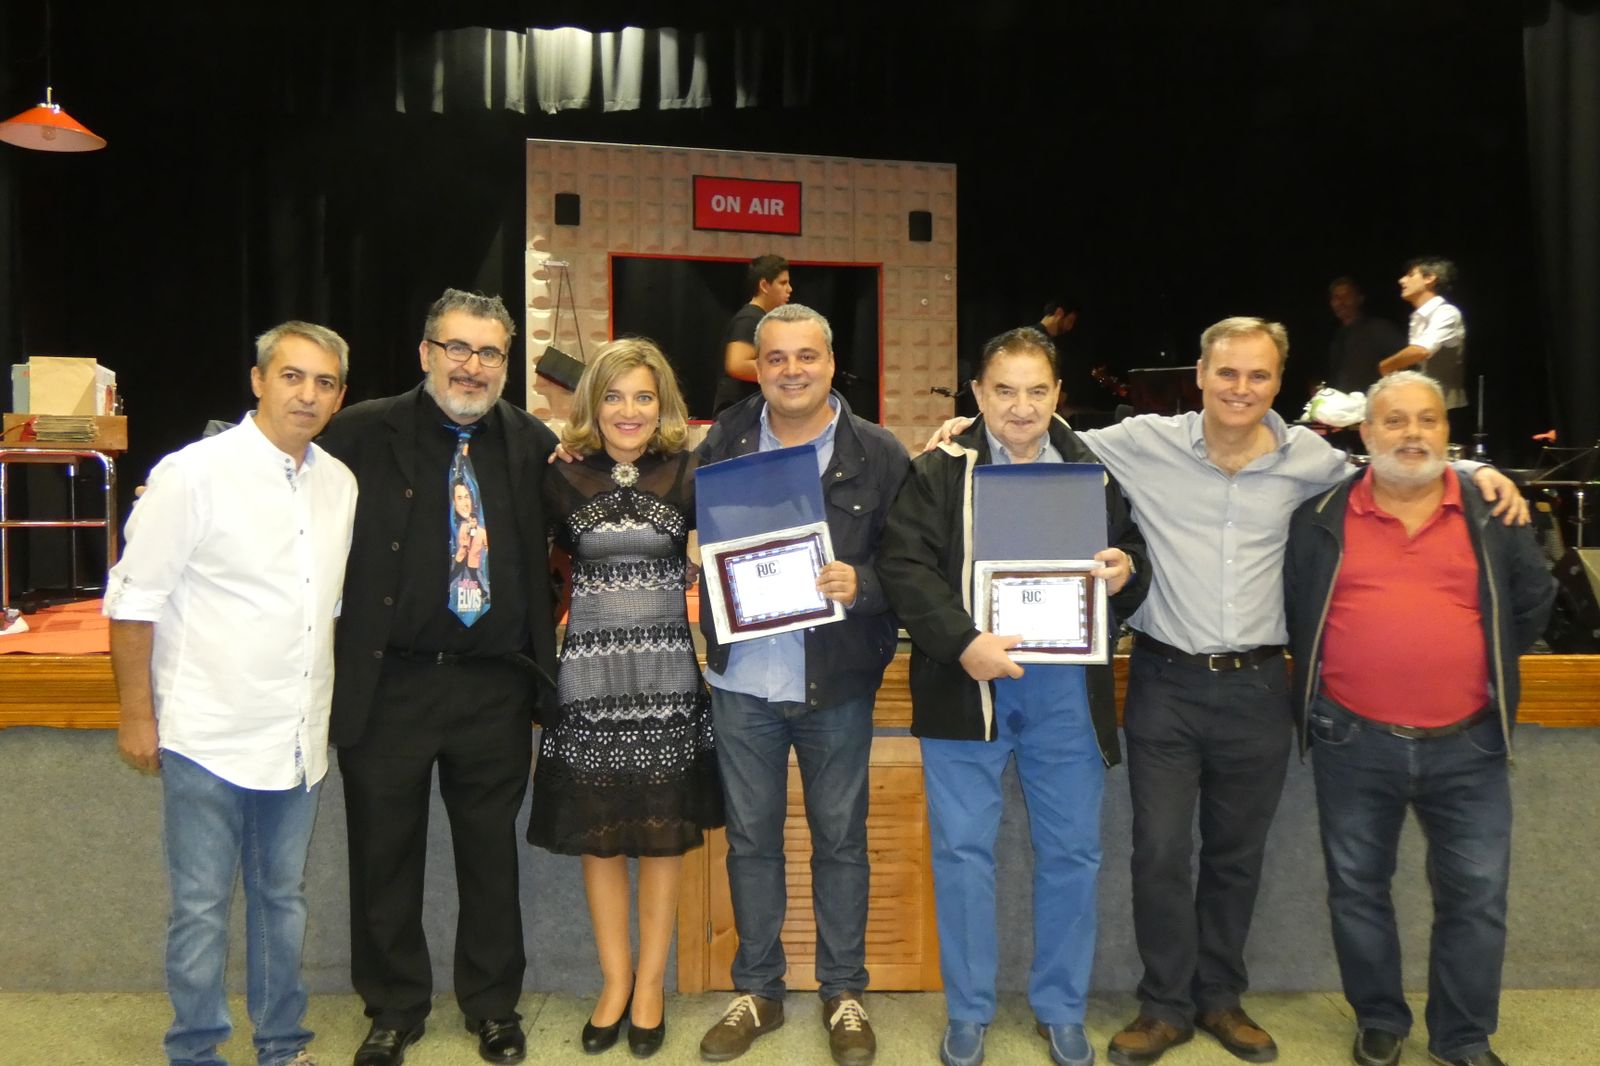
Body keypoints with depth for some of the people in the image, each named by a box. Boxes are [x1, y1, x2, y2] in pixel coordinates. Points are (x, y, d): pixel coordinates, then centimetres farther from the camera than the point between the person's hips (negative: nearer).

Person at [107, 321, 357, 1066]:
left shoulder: (340, 483, 5)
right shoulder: (194, 473, -11)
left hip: (298, 740, 5)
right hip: (209, 737, -5)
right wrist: (137, 716, -8)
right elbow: (134, 600, -8)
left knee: (283, 898, 17)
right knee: (201, 907, 7)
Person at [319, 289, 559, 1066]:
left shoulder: (533, 445, 4)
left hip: (496, 687, 1)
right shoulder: (361, 434, -3)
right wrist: (333, 648, -8)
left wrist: (542, 652, -1)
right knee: (385, 854, 13)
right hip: (388, 684, -1)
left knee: (491, 854, 14)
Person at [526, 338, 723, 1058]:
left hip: (667, 674, -1)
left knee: (664, 835, 8)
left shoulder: (688, 476, -1)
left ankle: (650, 983, 26)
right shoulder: (563, 480, 1)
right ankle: (614, 981, 29)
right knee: (598, 836, 10)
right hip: (591, 675, 1)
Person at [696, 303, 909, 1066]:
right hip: (742, 679, 2)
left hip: (837, 683, -2)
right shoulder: (722, 444, 2)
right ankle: (757, 990, 30)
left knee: (840, 838, 12)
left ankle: (843, 992, 29)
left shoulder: (878, 454, -5)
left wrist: (860, 586, -22)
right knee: (750, 838, 13)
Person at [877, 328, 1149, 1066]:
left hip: (1066, 689, 2)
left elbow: (1134, 555, 14)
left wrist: (1124, 573, -10)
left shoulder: (1094, 470, 8)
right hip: (966, 684, -2)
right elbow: (904, 565, -10)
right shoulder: (939, 472, -1)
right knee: (962, 850, 6)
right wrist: (963, 643, -22)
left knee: (1071, 852, 11)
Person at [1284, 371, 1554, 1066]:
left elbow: (1533, 603, 14)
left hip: (1467, 746, 1)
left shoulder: (1493, 515, 3)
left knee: (1475, 895, 6)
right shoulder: (1320, 519, 0)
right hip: (1352, 745, 0)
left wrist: (1488, 669, 12)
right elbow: (1291, 609, 10)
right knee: (1357, 889, 11)